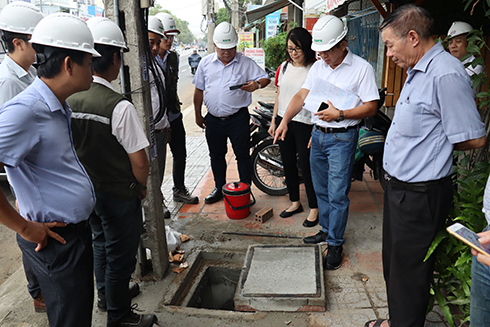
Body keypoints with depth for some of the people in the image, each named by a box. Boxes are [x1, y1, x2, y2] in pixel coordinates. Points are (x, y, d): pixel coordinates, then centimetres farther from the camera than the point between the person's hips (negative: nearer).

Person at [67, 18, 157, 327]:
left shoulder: (69, 99, -5)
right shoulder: (119, 106, -26)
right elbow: (139, 162, -23)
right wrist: (141, 187, -3)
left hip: (86, 190, 7)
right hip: (119, 194, -7)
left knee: (101, 243, 27)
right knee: (120, 254, 12)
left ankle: (107, 293, 49)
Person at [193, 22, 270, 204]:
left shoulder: (246, 63, -2)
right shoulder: (206, 63, 6)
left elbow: (265, 78, -1)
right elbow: (199, 90, 13)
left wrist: (256, 84, -25)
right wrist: (198, 114, 12)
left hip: (238, 118, -3)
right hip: (213, 119, 4)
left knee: (243, 155, 3)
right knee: (216, 155, 15)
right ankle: (220, 188, 32)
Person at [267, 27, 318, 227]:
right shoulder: (284, 67, 9)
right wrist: (274, 120, 13)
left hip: (304, 124, -6)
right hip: (284, 121, 6)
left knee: (306, 166, -1)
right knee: (288, 164, 14)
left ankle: (314, 208, 17)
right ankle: (295, 203, 31)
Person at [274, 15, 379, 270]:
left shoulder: (361, 68, -8)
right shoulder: (318, 67, 10)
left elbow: (371, 107, -10)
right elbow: (301, 96, 5)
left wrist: (340, 114, -21)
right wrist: (285, 120, -10)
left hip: (342, 137, -6)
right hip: (318, 134, 6)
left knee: (337, 194, -3)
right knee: (321, 190, 16)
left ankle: (335, 244, 12)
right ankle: (326, 230, 33)